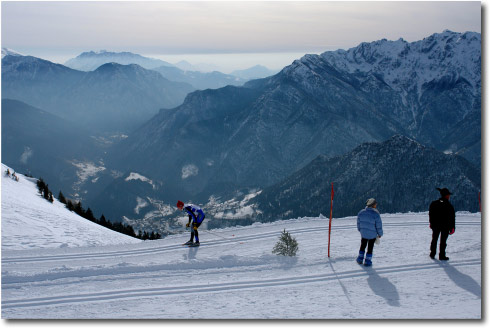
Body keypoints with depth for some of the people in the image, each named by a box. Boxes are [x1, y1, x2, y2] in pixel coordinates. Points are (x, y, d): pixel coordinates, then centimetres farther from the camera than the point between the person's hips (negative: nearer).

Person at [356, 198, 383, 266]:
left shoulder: (361, 212, -8)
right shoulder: (376, 214, -23)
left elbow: (358, 223, 4)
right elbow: (379, 225, -15)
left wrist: (360, 230, 20)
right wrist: (380, 234, 0)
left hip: (363, 233, 4)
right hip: (372, 235, -4)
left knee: (363, 245, 24)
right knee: (370, 247, 13)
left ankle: (360, 258, 30)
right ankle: (368, 261, 19)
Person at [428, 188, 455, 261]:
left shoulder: (433, 204, -1)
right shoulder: (449, 206, -13)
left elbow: (430, 214, 9)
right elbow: (452, 218, -10)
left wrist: (431, 223, 20)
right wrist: (452, 228, -3)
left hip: (435, 225, 4)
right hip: (445, 226, -4)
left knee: (434, 240, 15)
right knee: (443, 241, 3)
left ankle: (432, 254, 18)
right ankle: (442, 256, 6)